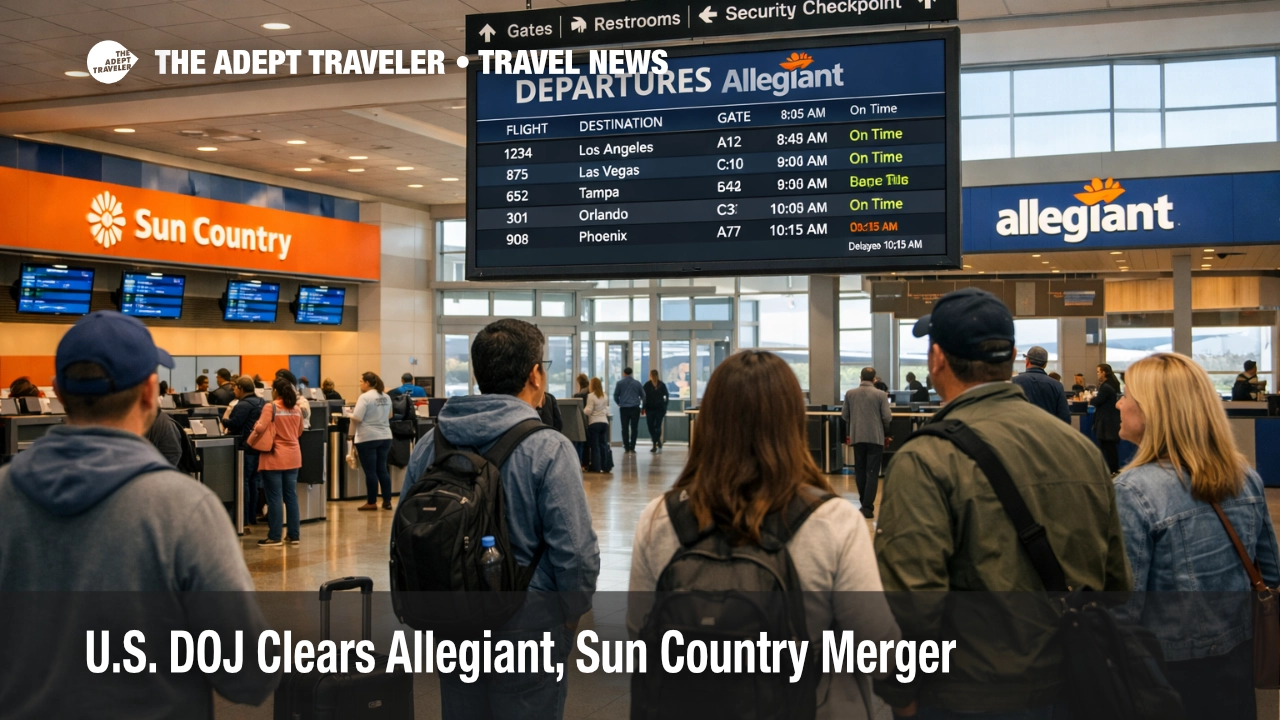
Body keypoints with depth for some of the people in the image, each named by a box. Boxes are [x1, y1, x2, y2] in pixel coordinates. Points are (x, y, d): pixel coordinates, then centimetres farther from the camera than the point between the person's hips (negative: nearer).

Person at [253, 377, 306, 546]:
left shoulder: (271, 407, -12)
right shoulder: (297, 408, 7)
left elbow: (260, 429, -20)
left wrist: (255, 425, 1)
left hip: (274, 457, -6)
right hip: (293, 456, 6)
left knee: (275, 498, -1)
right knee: (291, 496, 11)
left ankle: (274, 537, 2)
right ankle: (294, 535, 14)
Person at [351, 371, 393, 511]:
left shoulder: (365, 397, -13)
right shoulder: (386, 397, 10)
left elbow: (356, 418, -17)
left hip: (368, 438, -7)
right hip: (385, 437, 7)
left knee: (370, 471, -1)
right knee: (382, 469, 10)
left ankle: (372, 502, 4)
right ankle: (387, 501, 10)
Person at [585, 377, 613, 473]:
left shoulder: (591, 396, -12)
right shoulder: (605, 396, 8)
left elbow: (588, 411, -13)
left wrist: (582, 410, 4)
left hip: (594, 423, -6)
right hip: (604, 422, 6)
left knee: (595, 446, 1)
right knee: (603, 444, 10)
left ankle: (596, 467, 2)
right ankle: (606, 466, 9)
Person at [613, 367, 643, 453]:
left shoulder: (620, 383, 1)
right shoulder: (637, 383, 5)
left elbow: (615, 396, 5)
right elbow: (643, 395, 10)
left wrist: (619, 403, 24)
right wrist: (640, 403, 28)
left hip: (624, 408, 0)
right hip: (635, 408, 1)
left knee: (625, 428, 5)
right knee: (634, 428, 5)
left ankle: (627, 448, 1)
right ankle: (632, 447, -1)